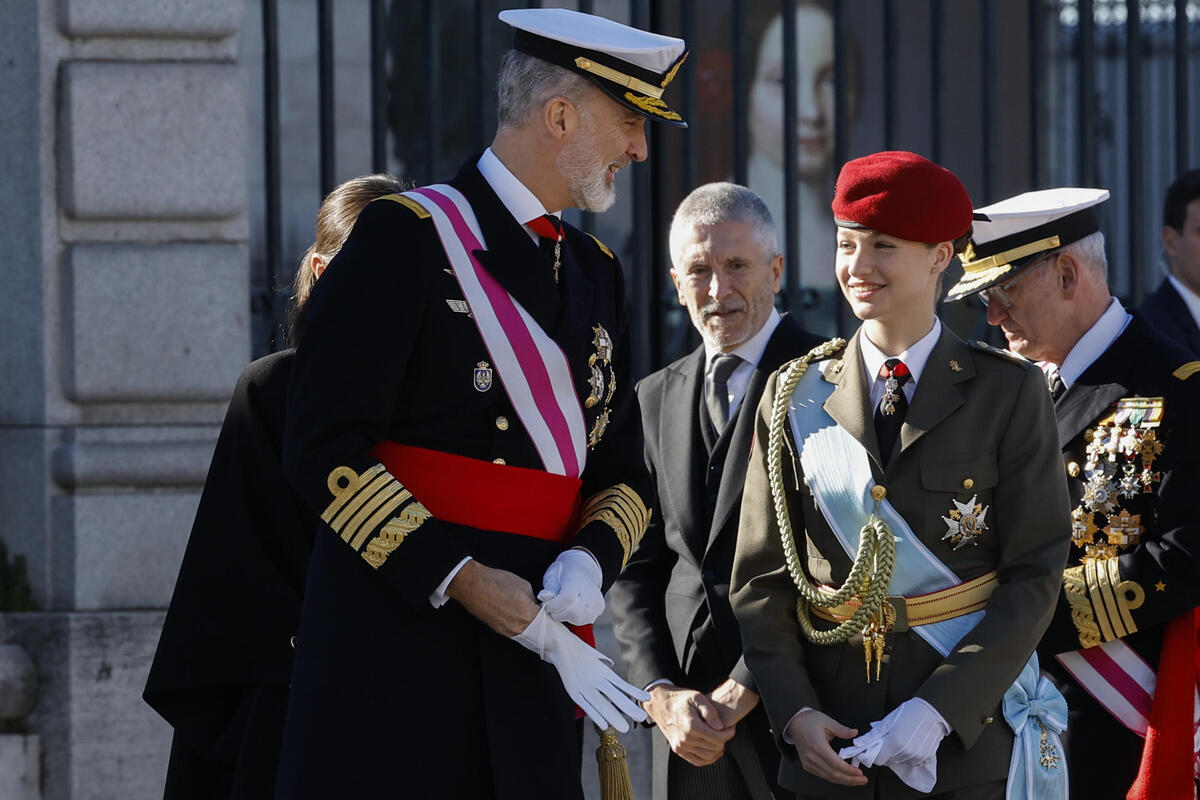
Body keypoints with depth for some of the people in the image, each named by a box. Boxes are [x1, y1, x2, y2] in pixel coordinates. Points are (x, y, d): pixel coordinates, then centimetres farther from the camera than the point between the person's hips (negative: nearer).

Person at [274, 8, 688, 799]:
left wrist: (591, 560, -4)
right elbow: (325, 449, -12)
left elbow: (624, 473, 18)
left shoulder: (595, 272, 17)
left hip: (534, 652, 6)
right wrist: (458, 579, -18)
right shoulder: (405, 237, -6)